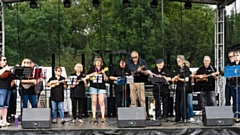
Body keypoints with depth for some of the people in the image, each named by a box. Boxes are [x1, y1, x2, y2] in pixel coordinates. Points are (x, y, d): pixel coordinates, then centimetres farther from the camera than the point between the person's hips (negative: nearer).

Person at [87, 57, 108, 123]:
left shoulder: (103, 69, 9)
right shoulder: (92, 69, 9)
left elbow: (106, 79, 2)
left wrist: (103, 73, -14)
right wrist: (92, 74, -9)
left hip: (101, 87, 0)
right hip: (93, 87, 0)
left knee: (101, 102, -8)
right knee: (94, 102, 1)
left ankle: (103, 117, -8)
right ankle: (94, 117, 4)